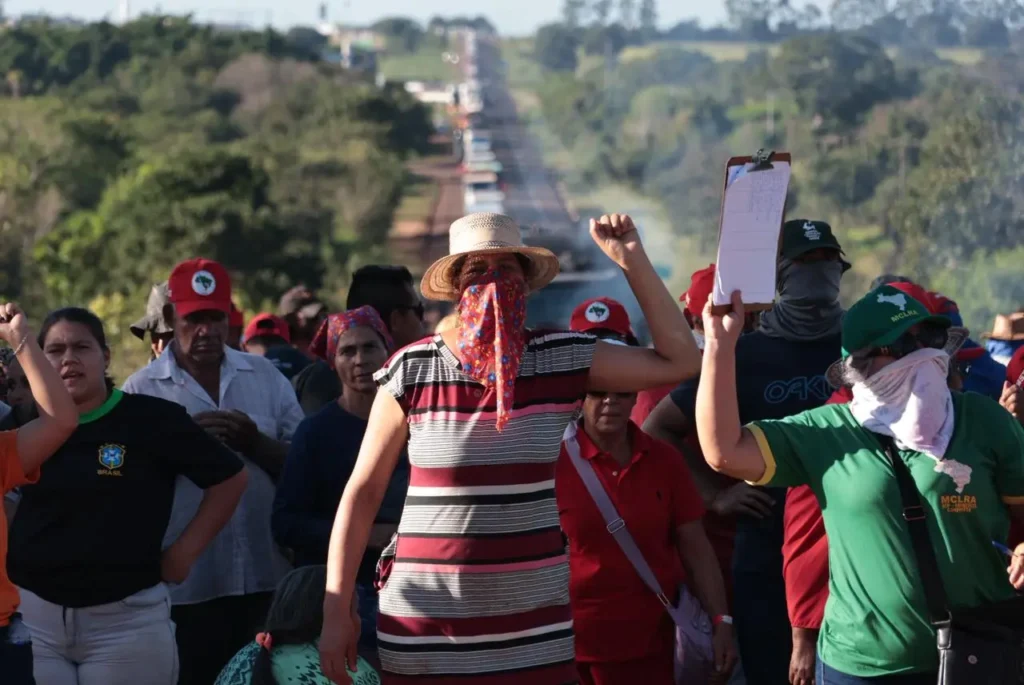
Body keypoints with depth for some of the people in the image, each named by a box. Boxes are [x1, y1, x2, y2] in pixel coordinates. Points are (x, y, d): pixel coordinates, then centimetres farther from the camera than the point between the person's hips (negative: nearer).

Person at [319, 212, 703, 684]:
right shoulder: (411, 371, -5)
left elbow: (679, 360, 2)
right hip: (424, 623, -2)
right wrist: (336, 610, -4)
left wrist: (633, 262, -4)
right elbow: (363, 491, -1)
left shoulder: (563, 359, 1)